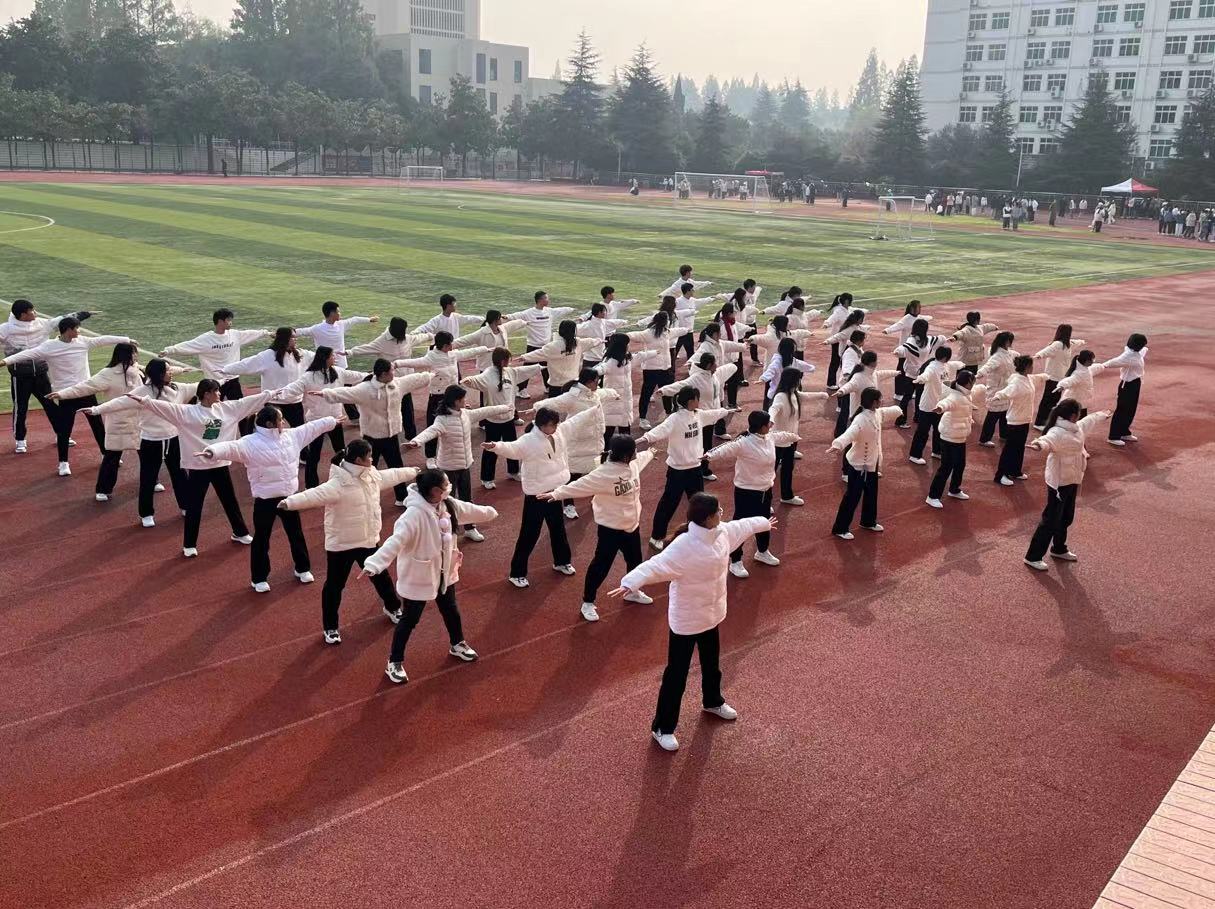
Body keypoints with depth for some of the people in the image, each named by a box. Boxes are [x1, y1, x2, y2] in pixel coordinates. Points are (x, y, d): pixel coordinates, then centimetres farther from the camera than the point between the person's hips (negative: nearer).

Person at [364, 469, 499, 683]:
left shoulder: (448, 505, -6)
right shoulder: (414, 514, -32)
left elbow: (470, 510, 16)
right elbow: (396, 540, -42)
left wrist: (490, 512, 35)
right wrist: (374, 564, -54)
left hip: (444, 572, 7)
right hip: (418, 576, -7)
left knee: (451, 610, 25)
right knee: (410, 619, 7)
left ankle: (457, 644, 52)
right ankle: (394, 662, 25)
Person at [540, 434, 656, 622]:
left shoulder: (632, 464, -3)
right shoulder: (604, 474, -28)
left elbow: (640, 459, 22)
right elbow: (580, 485, -30)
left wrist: (650, 454, 44)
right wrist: (556, 494, -36)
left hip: (631, 523, 8)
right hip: (611, 527, -8)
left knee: (635, 559, 24)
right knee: (601, 564, 0)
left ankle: (633, 592, 49)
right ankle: (587, 603, 15)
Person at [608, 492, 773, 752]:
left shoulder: (722, 532, -7)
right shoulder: (683, 546, -32)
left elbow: (742, 526, 16)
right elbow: (656, 566, -44)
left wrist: (765, 523, 35)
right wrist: (630, 583, -62)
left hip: (711, 612, 8)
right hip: (686, 618, -8)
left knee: (711, 662, 30)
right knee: (677, 674, 6)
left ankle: (713, 702, 58)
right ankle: (662, 727, 22)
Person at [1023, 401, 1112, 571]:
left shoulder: (1077, 427, 5)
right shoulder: (1058, 432, -26)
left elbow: (1090, 421, 27)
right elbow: (1049, 440, -50)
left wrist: (1103, 415, 47)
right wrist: (1040, 444, -74)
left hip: (1072, 480, 10)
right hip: (1059, 482, -9)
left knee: (1066, 518, 22)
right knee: (1051, 520, -5)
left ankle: (1059, 549, 41)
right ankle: (1033, 557, 4)